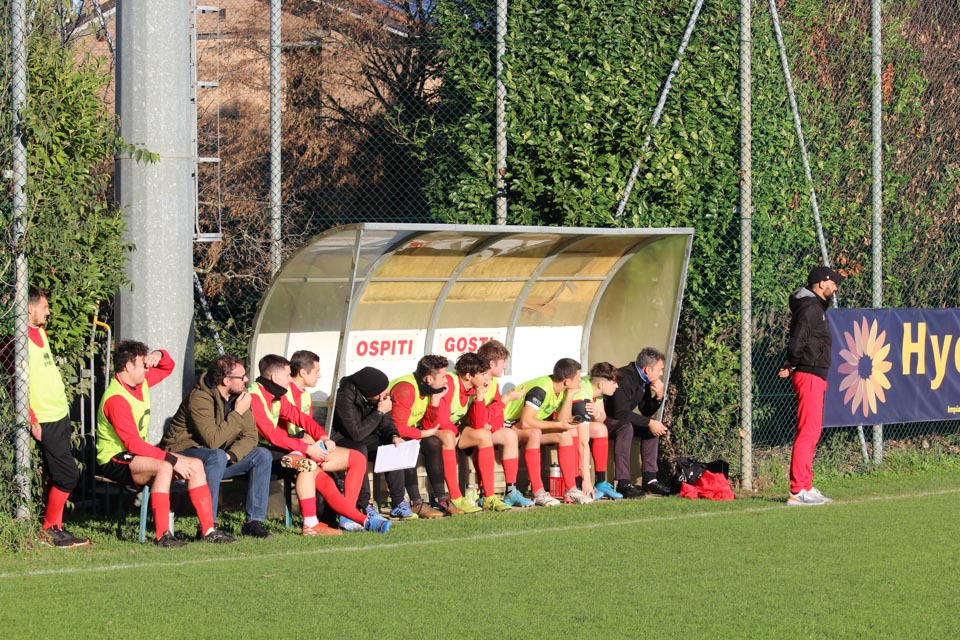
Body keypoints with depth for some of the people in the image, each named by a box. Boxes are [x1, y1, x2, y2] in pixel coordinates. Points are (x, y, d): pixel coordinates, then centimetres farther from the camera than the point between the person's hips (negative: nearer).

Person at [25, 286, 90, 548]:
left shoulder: (40, 333, 14)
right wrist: (32, 420, -21)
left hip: (59, 415, 10)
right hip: (45, 421, -10)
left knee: (58, 477, 11)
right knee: (67, 475, -9)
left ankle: (55, 529, 16)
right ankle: (50, 530, -1)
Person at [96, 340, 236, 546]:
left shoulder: (141, 382, 7)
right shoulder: (116, 399, -22)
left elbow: (168, 367, 27)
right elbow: (132, 444, -27)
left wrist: (159, 355, 0)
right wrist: (173, 460, -29)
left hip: (139, 454, 10)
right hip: (115, 460, -10)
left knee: (195, 465, -2)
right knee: (164, 467, -37)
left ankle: (208, 529, -4)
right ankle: (163, 535, -40)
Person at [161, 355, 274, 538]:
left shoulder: (240, 395, 1)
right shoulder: (199, 399, -23)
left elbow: (250, 436, -2)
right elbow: (213, 441, -32)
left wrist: (230, 455, -22)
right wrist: (237, 413, -24)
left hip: (219, 459, 8)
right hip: (184, 453, -8)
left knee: (263, 455, -7)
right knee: (217, 456, -37)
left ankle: (254, 521, -8)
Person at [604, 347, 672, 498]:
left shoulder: (643, 381, 6)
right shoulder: (625, 378, -25)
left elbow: (646, 412, 12)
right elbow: (620, 412, -32)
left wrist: (658, 397, -7)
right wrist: (649, 422, -28)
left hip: (618, 419, 10)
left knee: (653, 427, -1)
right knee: (626, 427, -35)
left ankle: (649, 479, -4)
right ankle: (623, 484, -36)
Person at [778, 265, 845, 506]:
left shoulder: (817, 306, 20)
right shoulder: (809, 308, -13)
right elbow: (797, 340, -23)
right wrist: (792, 365, -11)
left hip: (815, 377, 11)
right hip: (809, 375, -11)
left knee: (812, 432, 15)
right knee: (808, 431, -13)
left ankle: (805, 487, 21)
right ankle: (798, 491, -16)